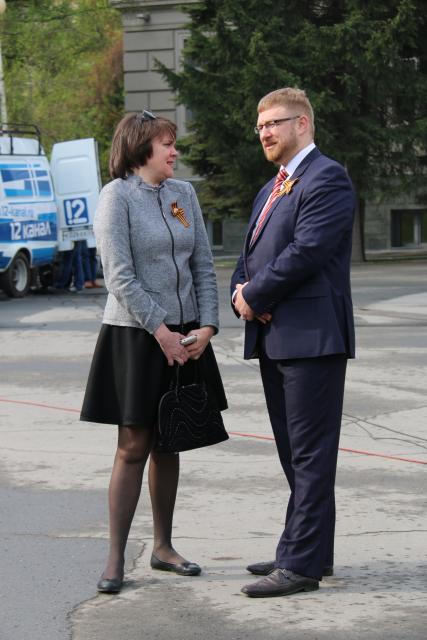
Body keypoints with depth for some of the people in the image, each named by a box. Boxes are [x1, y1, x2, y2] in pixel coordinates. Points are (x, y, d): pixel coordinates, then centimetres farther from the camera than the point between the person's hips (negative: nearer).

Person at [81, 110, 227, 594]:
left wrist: (207, 325, -3)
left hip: (184, 336, 6)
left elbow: (203, 265, 9)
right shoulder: (117, 195, -8)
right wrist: (159, 330, -15)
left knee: (168, 444, 12)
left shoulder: (184, 194, 10)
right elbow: (120, 276, -14)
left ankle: (163, 546, 22)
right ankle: (115, 558, 3)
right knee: (133, 446, -4)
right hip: (134, 335, -6)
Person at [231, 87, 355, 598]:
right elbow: (250, 255, 23)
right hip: (273, 339, 10)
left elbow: (306, 252, -20)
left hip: (311, 338, -10)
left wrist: (254, 296, -10)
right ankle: (305, 550, 23)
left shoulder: (327, 179, -10)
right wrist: (240, 292, 1)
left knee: (311, 454, -6)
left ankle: (302, 564, -4)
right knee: (294, 453, 15)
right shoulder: (271, 189, 21)